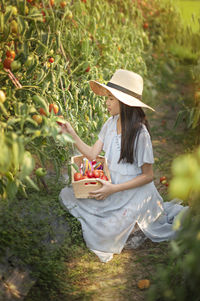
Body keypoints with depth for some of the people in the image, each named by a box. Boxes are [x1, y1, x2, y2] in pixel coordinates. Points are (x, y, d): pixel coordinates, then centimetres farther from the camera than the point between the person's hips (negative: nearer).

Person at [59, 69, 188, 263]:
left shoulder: (140, 134, -21)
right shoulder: (110, 124, -1)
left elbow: (148, 176, -16)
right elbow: (92, 154, 2)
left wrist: (114, 189, -22)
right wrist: (72, 134, -5)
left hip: (134, 194, -8)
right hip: (111, 190, 8)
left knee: (102, 237, -17)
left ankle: (135, 224, 12)